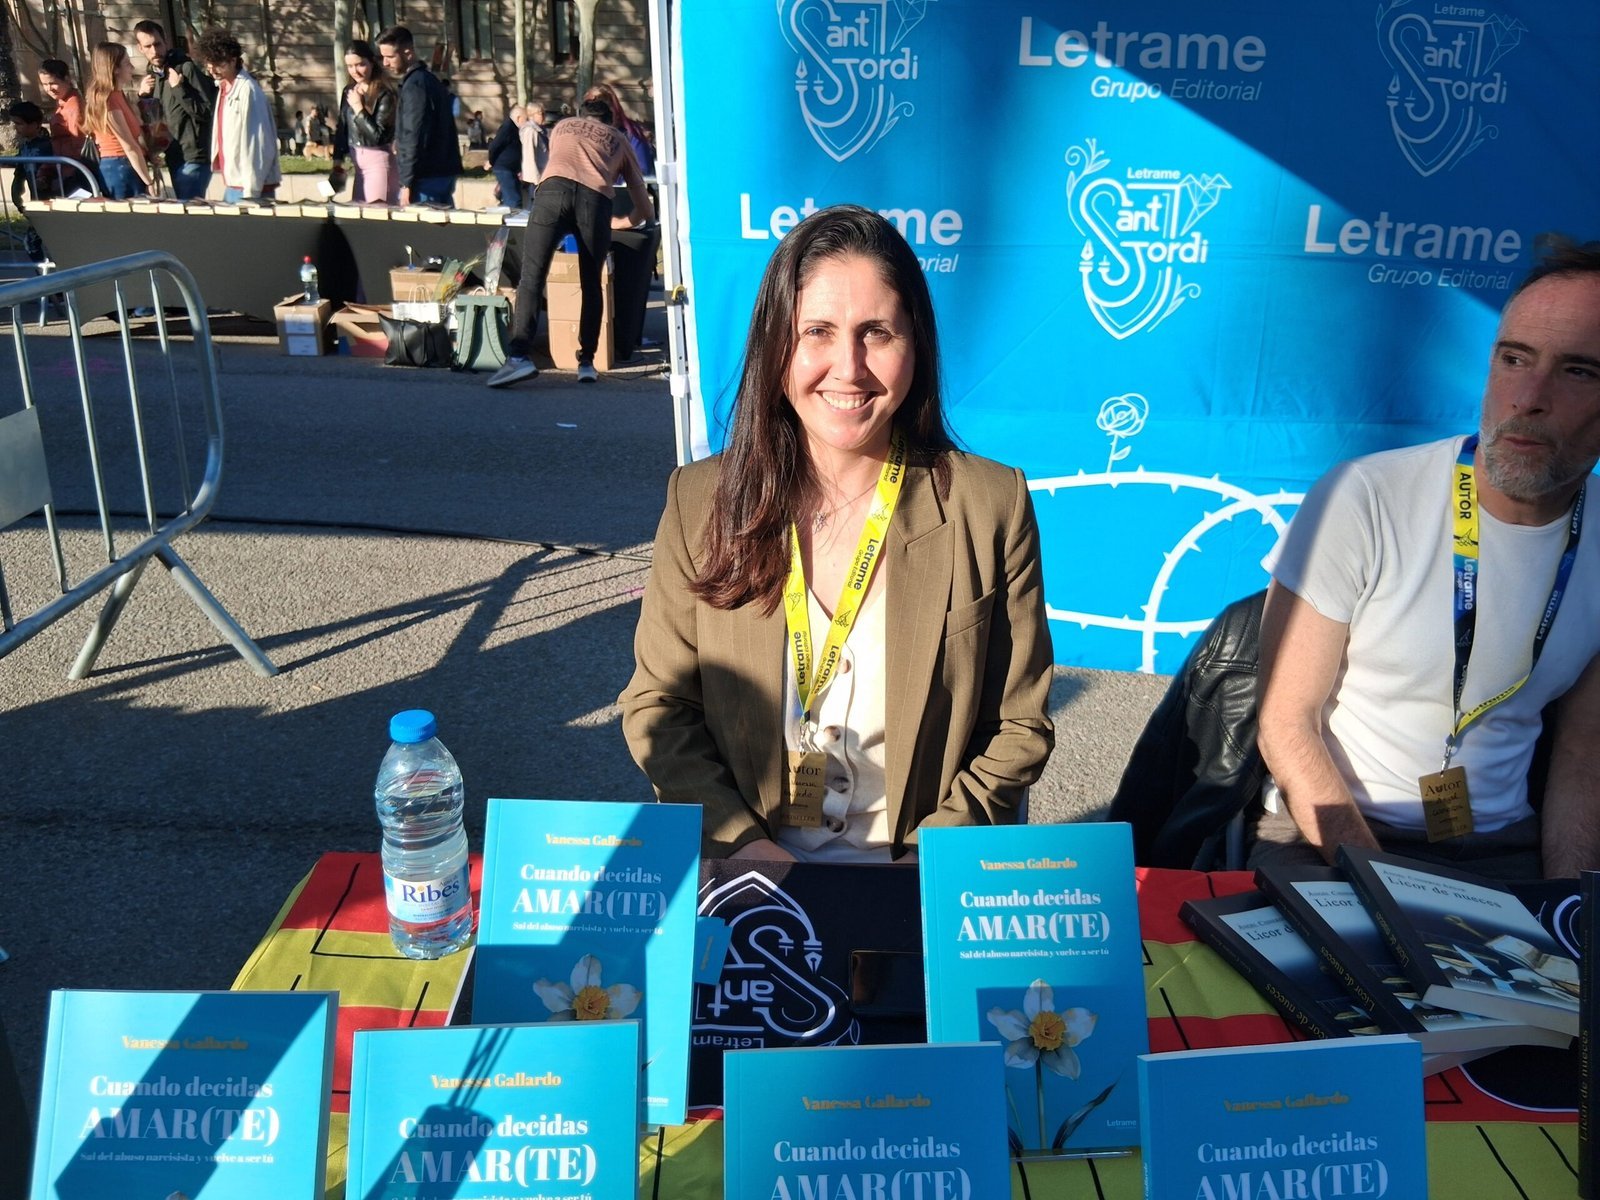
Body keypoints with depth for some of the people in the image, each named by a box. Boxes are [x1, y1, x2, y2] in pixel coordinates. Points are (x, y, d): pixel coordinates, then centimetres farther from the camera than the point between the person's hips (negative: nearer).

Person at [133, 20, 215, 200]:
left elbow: (208, 111, -16)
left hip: (194, 157, -8)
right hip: (174, 158, 8)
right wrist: (142, 95, 1)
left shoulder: (186, 68, -10)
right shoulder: (151, 76, 12)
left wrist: (178, 88, -21)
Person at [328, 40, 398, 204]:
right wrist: (337, 164, 11)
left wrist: (359, 108, -15)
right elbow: (341, 130, 14)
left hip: (379, 161, -7)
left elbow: (379, 136, -14)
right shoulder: (349, 92, 9)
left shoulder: (385, 95, -12)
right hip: (358, 163, 7)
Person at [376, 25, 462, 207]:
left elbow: (415, 137, -18)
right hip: (443, 173, 10)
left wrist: (407, 183, -18)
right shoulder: (430, 79, 16)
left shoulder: (415, 84, -13)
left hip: (427, 178, -10)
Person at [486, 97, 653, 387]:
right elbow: (637, 185, 39)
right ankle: (586, 361, 12)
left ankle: (519, 356, -20)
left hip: (554, 188, 0)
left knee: (531, 277, -6)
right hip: (595, 199, 0)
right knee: (592, 285, 13)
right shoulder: (617, 139, 33)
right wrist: (649, 217, 59)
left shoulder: (562, 127, 37)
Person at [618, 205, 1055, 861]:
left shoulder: (992, 506, -3)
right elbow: (656, 706, 4)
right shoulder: (701, 500, 0)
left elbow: (1018, 728, 2)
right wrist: (747, 845, -10)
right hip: (739, 869, 1)